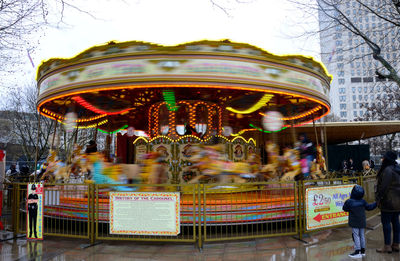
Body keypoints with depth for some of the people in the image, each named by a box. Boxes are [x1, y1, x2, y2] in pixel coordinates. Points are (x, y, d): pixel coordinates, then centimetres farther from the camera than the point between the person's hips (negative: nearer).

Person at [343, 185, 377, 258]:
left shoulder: (349, 202, -16)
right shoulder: (363, 201, -3)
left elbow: (345, 209, -5)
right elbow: (369, 207, 11)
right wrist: (376, 203, 24)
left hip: (354, 223, -5)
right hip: (362, 222, 5)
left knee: (356, 236, -3)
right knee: (362, 235, 14)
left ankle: (357, 252, -5)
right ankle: (362, 251, 21)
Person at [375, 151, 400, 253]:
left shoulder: (388, 170, -19)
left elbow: (383, 187, -22)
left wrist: (379, 198, -14)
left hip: (389, 201, -10)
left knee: (386, 222, -2)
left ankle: (387, 246, 2)